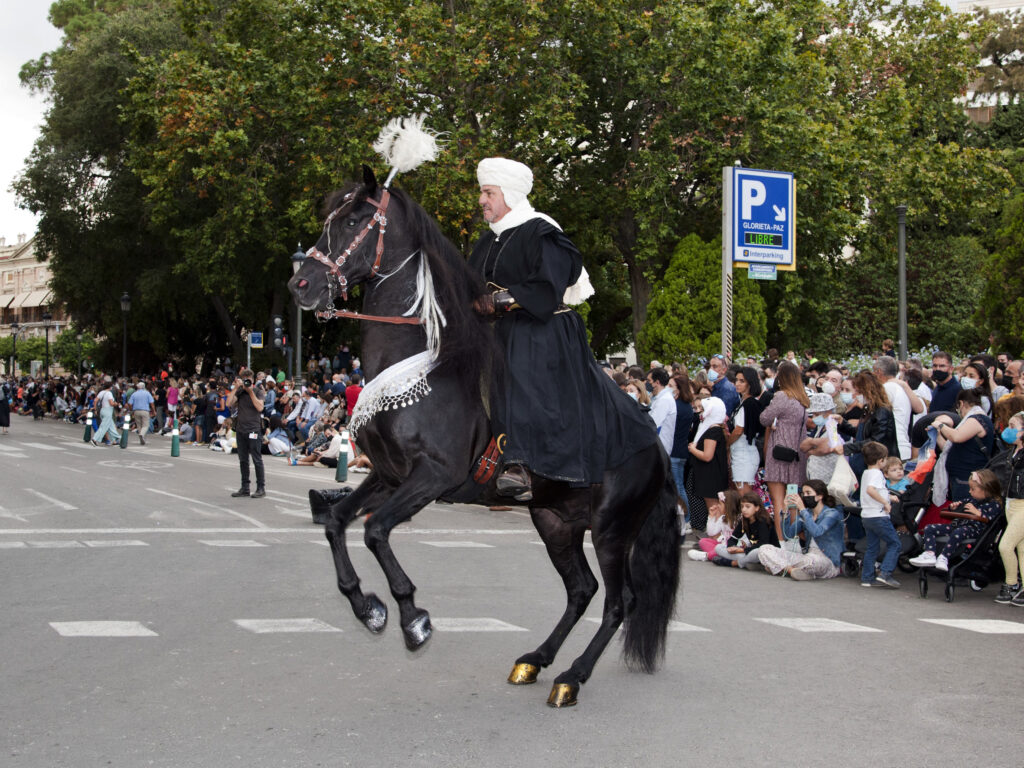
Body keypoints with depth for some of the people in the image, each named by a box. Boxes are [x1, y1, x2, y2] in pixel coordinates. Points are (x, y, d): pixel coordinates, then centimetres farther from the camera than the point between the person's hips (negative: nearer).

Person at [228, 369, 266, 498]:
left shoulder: (257, 391, -1)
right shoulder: (239, 391, 10)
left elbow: (260, 407, -15)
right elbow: (229, 403, -4)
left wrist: (251, 392, -16)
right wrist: (236, 388, -8)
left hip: (253, 430, -5)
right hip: (240, 429, 5)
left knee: (256, 459, -4)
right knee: (243, 460, 10)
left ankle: (261, 487, 1)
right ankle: (245, 488, 17)